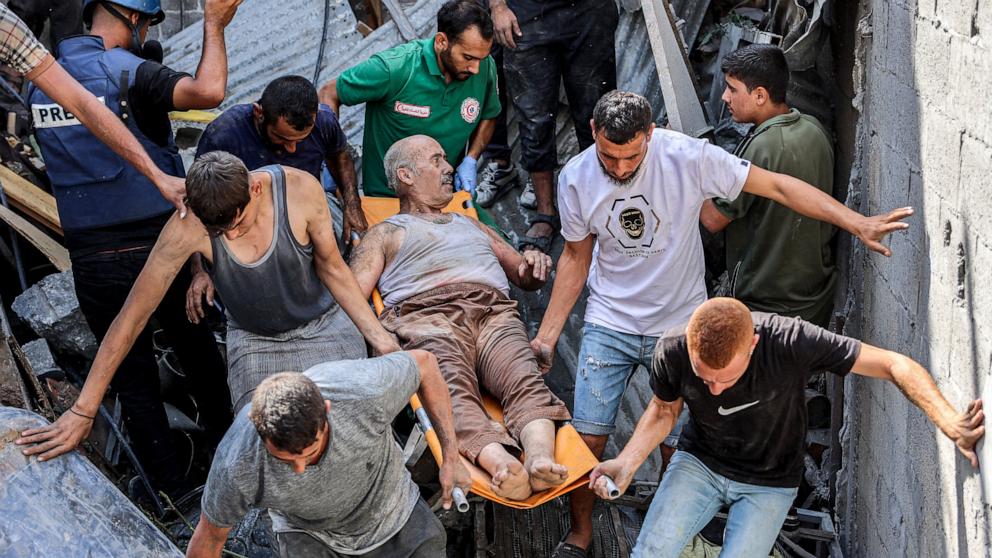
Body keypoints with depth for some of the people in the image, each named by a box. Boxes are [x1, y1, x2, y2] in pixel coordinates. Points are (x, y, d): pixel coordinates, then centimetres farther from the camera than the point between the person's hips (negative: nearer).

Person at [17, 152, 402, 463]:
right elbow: (132, 316, -23)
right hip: (254, 339, 0)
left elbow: (331, 267, -8)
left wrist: (376, 333, -14)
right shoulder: (188, 226, -28)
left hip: (323, 323, 0)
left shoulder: (300, 189, -27)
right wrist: (82, 411, -22)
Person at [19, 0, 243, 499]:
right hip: (158, 246, -4)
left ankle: (171, 488, 22)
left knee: (132, 377, 14)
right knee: (198, 354, 19)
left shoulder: (41, 82, 5)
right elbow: (209, 91, -31)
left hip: (91, 259, 4)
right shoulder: (127, 71, -15)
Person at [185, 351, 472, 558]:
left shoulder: (363, 390, -38)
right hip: (309, 532, 0)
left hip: (389, 510, 1)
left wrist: (451, 458, -15)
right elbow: (211, 531, -13)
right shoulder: (237, 465, -34)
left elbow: (423, 363, -15)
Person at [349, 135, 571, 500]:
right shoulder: (387, 234, 28)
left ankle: (540, 459, -55)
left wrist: (534, 265, 14)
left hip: (495, 311, 4)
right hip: (427, 316, -4)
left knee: (526, 381, -31)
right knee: (454, 391, -38)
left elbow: (526, 278, 41)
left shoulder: (472, 225, 42)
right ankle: (502, 466, -60)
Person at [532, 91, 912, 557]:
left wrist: (857, 224, -23)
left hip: (680, 325, -1)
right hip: (610, 322, 1)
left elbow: (777, 186, -17)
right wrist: (547, 333, 1)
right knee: (587, 438, -4)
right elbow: (576, 258, 3)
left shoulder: (688, 157, -20)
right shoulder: (575, 178, -10)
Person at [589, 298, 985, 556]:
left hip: (769, 483, -1)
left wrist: (949, 424, -41)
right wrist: (627, 462, -18)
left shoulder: (791, 342, -33)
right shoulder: (672, 351, -24)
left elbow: (894, 365, -28)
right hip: (699, 460, 1)